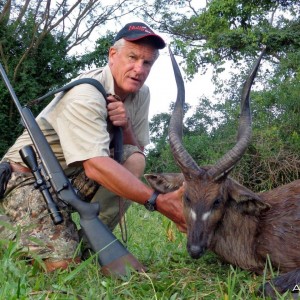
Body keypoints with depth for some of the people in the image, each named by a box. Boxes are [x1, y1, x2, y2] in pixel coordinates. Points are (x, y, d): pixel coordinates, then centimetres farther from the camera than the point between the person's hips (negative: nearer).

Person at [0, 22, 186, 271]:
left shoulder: (141, 94, 0)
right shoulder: (85, 95, -25)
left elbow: (137, 155, 2)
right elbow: (95, 165, -36)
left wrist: (125, 126, -20)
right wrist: (160, 201, -41)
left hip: (75, 176, 7)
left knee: (134, 160, -17)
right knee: (61, 263, -23)